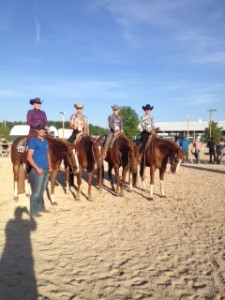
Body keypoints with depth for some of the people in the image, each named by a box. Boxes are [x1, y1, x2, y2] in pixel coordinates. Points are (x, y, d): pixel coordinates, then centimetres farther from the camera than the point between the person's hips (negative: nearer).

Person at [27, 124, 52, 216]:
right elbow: (29, 157, -14)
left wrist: (49, 165, 9)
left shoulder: (46, 142, 12)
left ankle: (40, 207, 29)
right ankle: (33, 210, 9)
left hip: (46, 170, 7)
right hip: (38, 170, -7)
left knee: (42, 190, 17)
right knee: (36, 191, -3)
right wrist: (37, 168, -19)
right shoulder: (33, 141, -9)